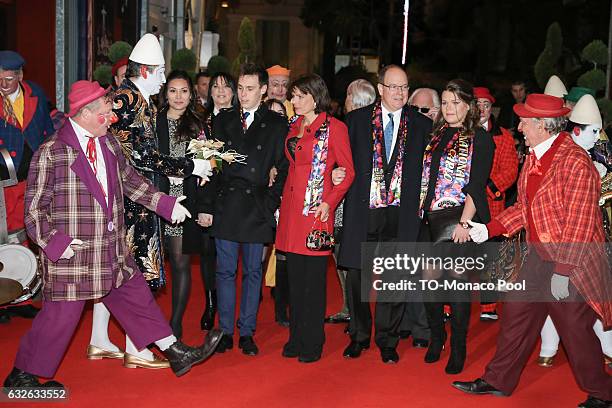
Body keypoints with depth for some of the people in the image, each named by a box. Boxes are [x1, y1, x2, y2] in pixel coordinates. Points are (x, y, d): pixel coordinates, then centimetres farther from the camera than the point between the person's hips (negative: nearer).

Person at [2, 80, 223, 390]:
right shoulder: (52, 153, -13)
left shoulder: (108, 143, 8)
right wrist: (55, 242, -19)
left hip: (112, 250, 7)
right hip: (71, 251, -7)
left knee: (137, 297, 14)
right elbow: (34, 207, -10)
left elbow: (130, 180, 20)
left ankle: (176, 354, 23)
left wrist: (167, 204, 14)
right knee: (61, 315, 1)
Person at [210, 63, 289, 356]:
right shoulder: (223, 120, 10)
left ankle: (247, 333, 15)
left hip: (258, 208, -1)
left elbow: (284, 169, 3)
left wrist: (272, 201, -7)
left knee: (252, 272, 6)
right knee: (225, 271, 4)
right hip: (225, 206, 2)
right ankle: (225, 332, 13)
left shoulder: (276, 124, 4)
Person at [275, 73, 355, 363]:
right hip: (291, 208, 6)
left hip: (316, 209, -6)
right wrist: (284, 199, 9)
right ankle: (296, 338, 20)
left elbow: (348, 171, -5)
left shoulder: (334, 128, -5)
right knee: (294, 277, 10)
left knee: (314, 278, -1)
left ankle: (313, 343, 10)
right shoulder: (294, 128, 15)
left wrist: (329, 202, -15)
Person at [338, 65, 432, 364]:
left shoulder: (421, 125, 6)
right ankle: (359, 336, 22)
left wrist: (419, 204, 1)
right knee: (357, 275, 5)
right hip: (362, 210, 0)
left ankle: (387, 339, 19)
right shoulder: (357, 119, 6)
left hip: (400, 213, 0)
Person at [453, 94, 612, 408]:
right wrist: (490, 228, 8)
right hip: (539, 257, 9)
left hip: (572, 263, -9)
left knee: (576, 331, 4)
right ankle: (499, 381, 29)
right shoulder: (534, 158, 7)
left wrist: (562, 272, -23)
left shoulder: (575, 163, -22)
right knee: (517, 315, 14)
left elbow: (579, 225, -23)